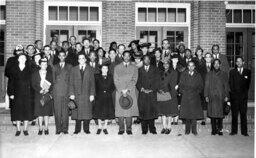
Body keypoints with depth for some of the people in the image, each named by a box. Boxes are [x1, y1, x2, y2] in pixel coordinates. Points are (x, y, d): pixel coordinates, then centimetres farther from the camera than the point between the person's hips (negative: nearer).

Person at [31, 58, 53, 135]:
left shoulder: (50, 73, 8)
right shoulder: (35, 74, 7)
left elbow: (52, 84, 4)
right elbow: (33, 85, 2)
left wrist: (48, 90, -13)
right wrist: (39, 90, -12)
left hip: (48, 95, 0)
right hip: (38, 95, 0)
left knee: (47, 112, -1)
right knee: (39, 113, 0)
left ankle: (46, 128, 7)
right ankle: (40, 129, 8)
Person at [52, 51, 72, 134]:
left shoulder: (69, 66, 12)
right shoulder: (55, 67, 17)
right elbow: (53, 79, 15)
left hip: (66, 90, -1)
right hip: (57, 91, 1)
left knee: (65, 110, -2)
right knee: (57, 110, 0)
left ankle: (65, 128, 4)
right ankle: (58, 128, 6)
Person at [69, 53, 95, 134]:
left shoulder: (90, 69, 8)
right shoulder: (73, 69, 10)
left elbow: (92, 83, 4)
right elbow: (71, 83, 7)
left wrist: (92, 94, -4)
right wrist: (71, 93, -3)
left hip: (87, 94, -1)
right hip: (76, 94, 1)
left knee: (87, 112, 0)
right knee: (77, 112, 2)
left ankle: (86, 128, 11)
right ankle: (77, 129, 13)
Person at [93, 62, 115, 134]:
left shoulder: (110, 77, 8)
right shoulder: (97, 77, 4)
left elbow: (113, 87, 10)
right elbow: (95, 86, 6)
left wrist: (109, 92, -3)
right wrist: (97, 93, -4)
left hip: (108, 97, 1)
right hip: (99, 97, -1)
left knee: (107, 112, 2)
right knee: (99, 112, 1)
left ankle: (105, 127, 12)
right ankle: (99, 127, 13)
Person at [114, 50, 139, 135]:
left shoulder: (134, 68, 11)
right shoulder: (117, 67, 12)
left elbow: (134, 80, 2)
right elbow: (116, 80, 4)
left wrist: (127, 90, -9)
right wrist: (121, 90, -7)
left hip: (130, 92, 0)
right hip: (119, 92, 0)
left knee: (130, 110, -3)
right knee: (120, 110, -3)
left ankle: (129, 129, 5)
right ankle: (121, 129, 5)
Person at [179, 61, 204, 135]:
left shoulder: (198, 75, 9)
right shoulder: (183, 75, 10)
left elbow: (201, 86, 10)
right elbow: (181, 85, 10)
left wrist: (197, 92, -2)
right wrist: (183, 91, -2)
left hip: (195, 96, 0)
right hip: (186, 96, 0)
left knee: (194, 113, -4)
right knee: (186, 112, -2)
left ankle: (194, 130, 2)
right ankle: (187, 130, 5)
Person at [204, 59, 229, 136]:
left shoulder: (224, 74, 10)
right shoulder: (209, 74, 10)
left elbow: (226, 85, 9)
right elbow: (206, 85, 8)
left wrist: (226, 96, 0)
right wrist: (206, 96, 0)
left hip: (221, 97, 0)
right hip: (212, 97, 0)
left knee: (220, 114, -1)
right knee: (212, 113, -2)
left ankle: (220, 129, 8)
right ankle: (213, 129, 6)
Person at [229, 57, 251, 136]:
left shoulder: (248, 71, 11)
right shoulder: (232, 72, 11)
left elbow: (248, 83, 7)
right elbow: (230, 84, 6)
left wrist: (244, 92, -1)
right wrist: (233, 92, -3)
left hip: (243, 96, 0)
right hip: (234, 96, 0)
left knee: (243, 114, 1)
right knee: (234, 114, 1)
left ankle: (244, 131, 7)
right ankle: (234, 131, 6)